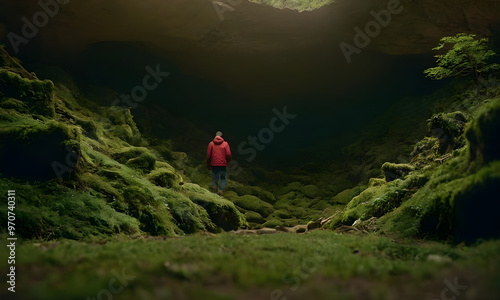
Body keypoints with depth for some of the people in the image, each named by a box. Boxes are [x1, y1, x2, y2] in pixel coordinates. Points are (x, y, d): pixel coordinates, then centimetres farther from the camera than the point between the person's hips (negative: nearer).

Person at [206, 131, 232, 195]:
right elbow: (228, 154, -5)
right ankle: (221, 190, -8)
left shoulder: (211, 144, 2)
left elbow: (208, 155, 2)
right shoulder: (225, 144, -1)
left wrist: (208, 164, 12)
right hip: (223, 164, 0)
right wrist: (229, 161, 13)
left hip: (214, 164, 1)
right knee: (223, 178, 11)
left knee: (215, 178, 12)